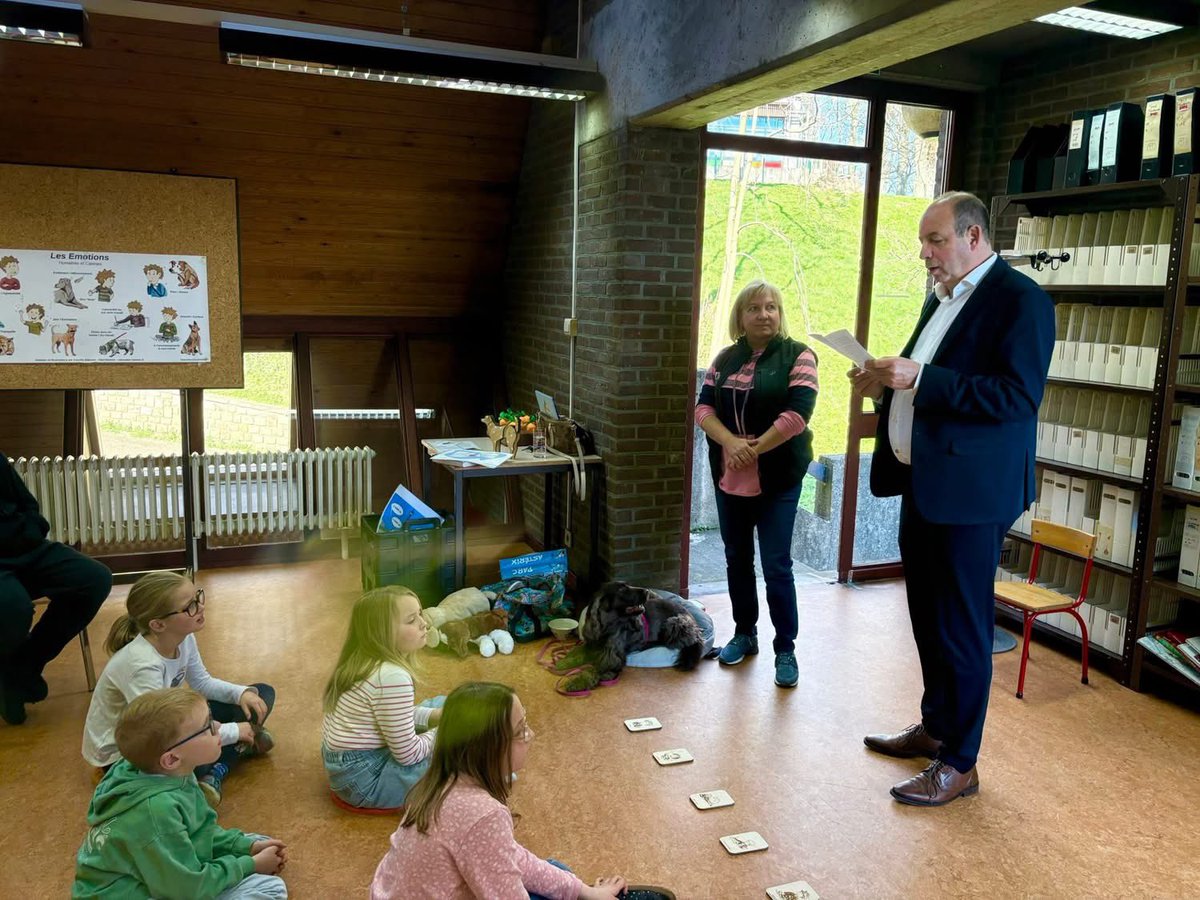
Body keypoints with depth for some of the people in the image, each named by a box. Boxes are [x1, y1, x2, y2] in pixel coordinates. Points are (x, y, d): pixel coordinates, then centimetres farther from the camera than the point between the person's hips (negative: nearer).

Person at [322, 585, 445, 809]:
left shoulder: (362, 662, 0)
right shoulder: (393, 677, -28)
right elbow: (408, 755, -22)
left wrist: (437, 716, 2)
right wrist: (441, 734, -5)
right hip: (363, 781, -10)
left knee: (441, 704, 15)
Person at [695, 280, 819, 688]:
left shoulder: (797, 356, -5)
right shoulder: (725, 359, 9)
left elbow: (798, 412, -16)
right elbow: (703, 407, 1)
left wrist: (755, 450, -16)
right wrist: (730, 443, -16)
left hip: (777, 478, -5)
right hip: (729, 477, 5)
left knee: (776, 566, -3)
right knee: (737, 558, 14)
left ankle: (786, 649, 10)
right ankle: (744, 634, 30)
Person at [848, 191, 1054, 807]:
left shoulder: (1019, 299, -11)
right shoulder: (942, 298, 16)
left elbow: (1017, 395, -21)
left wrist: (920, 378, -25)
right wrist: (885, 385, 3)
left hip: (969, 491, -9)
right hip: (922, 483, 9)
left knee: (962, 628, 1)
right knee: (928, 618, 19)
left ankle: (959, 763, 15)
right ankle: (935, 727, 36)